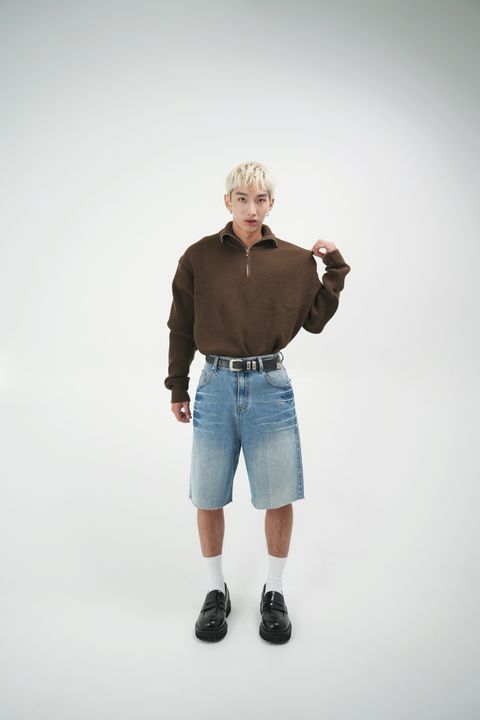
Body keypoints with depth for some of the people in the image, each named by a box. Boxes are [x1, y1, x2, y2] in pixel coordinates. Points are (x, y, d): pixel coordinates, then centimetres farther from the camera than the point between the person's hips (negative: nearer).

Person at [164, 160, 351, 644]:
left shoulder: (294, 260, 3)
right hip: (215, 385, 0)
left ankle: (274, 592, 32)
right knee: (208, 498, 9)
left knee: (279, 498, 7)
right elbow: (181, 326, 7)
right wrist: (177, 387, 9)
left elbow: (316, 320, 9)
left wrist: (336, 268, 1)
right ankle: (216, 591, 33)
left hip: (270, 386, 1)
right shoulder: (199, 256, 1)